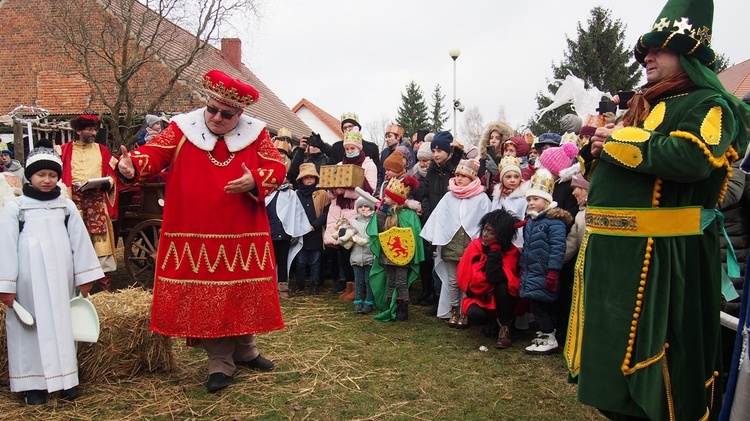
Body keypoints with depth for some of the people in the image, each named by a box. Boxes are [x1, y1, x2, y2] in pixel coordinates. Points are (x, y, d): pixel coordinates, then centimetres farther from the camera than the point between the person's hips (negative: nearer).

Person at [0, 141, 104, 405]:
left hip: (61, 279, 2)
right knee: (32, 328, 4)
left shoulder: (66, 206, 8)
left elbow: (80, 241, 9)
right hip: (29, 281, -2)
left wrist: (84, 277, 8)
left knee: (62, 324, 8)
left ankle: (65, 380, 18)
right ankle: (34, 384, 14)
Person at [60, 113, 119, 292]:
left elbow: (112, 174, 12)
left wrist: (107, 183, -8)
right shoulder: (65, 151, 7)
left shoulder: (102, 150, 14)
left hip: (98, 204, 1)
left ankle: (106, 287, 4)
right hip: (75, 204, -1)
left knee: (101, 242, -2)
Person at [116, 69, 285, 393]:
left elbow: (277, 170, -1)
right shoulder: (182, 128, -1)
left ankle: (245, 350, 35)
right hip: (196, 238, -1)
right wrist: (132, 166, -29)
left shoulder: (256, 134, 1)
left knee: (244, 294, 14)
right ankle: (220, 363, 18)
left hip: (242, 237, 2)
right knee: (207, 299, 4)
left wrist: (254, 181, -21)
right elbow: (154, 153, -8)